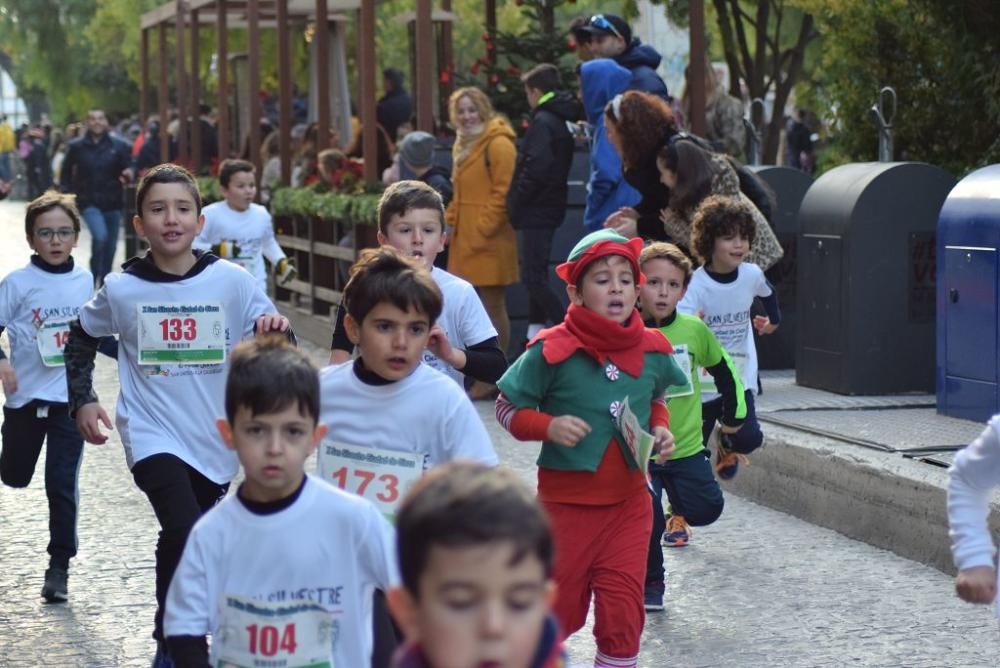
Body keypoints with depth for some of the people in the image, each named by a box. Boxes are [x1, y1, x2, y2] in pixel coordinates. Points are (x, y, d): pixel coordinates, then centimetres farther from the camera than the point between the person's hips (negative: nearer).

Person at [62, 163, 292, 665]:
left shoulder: (232, 281, -8)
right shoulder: (121, 289, -7)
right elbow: (81, 339, 12)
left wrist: (278, 332, -26)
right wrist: (82, 401, 4)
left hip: (214, 439, 2)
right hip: (153, 436, -2)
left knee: (180, 544, 18)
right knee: (187, 538, -22)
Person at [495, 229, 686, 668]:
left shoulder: (652, 351, -1)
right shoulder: (552, 351, -14)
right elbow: (506, 406, -6)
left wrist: (660, 431, -1)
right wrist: (548, 426, -22)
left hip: (628, 502, 3)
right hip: (566, 500, -3)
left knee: (623, 613, 3)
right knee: (559, 608, 11)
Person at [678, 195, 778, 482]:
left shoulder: (752, 275, -7)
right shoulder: (696, 285, -20)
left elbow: (768, 293, 18)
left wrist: (773, 320, 34)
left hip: (740, 379, 3)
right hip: (702, 382, -3)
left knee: (749, 438, -13)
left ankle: (726, 443, 23)